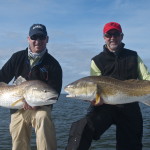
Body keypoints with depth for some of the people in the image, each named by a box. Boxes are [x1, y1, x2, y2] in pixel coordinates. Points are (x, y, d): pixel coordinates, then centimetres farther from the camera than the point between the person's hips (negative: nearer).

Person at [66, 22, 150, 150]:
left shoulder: (133, 56, 13)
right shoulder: (97, 61, 6)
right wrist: (94, 99, -22)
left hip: (130, 107, 3)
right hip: (105, 105, -2)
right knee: (82, 129, -29)